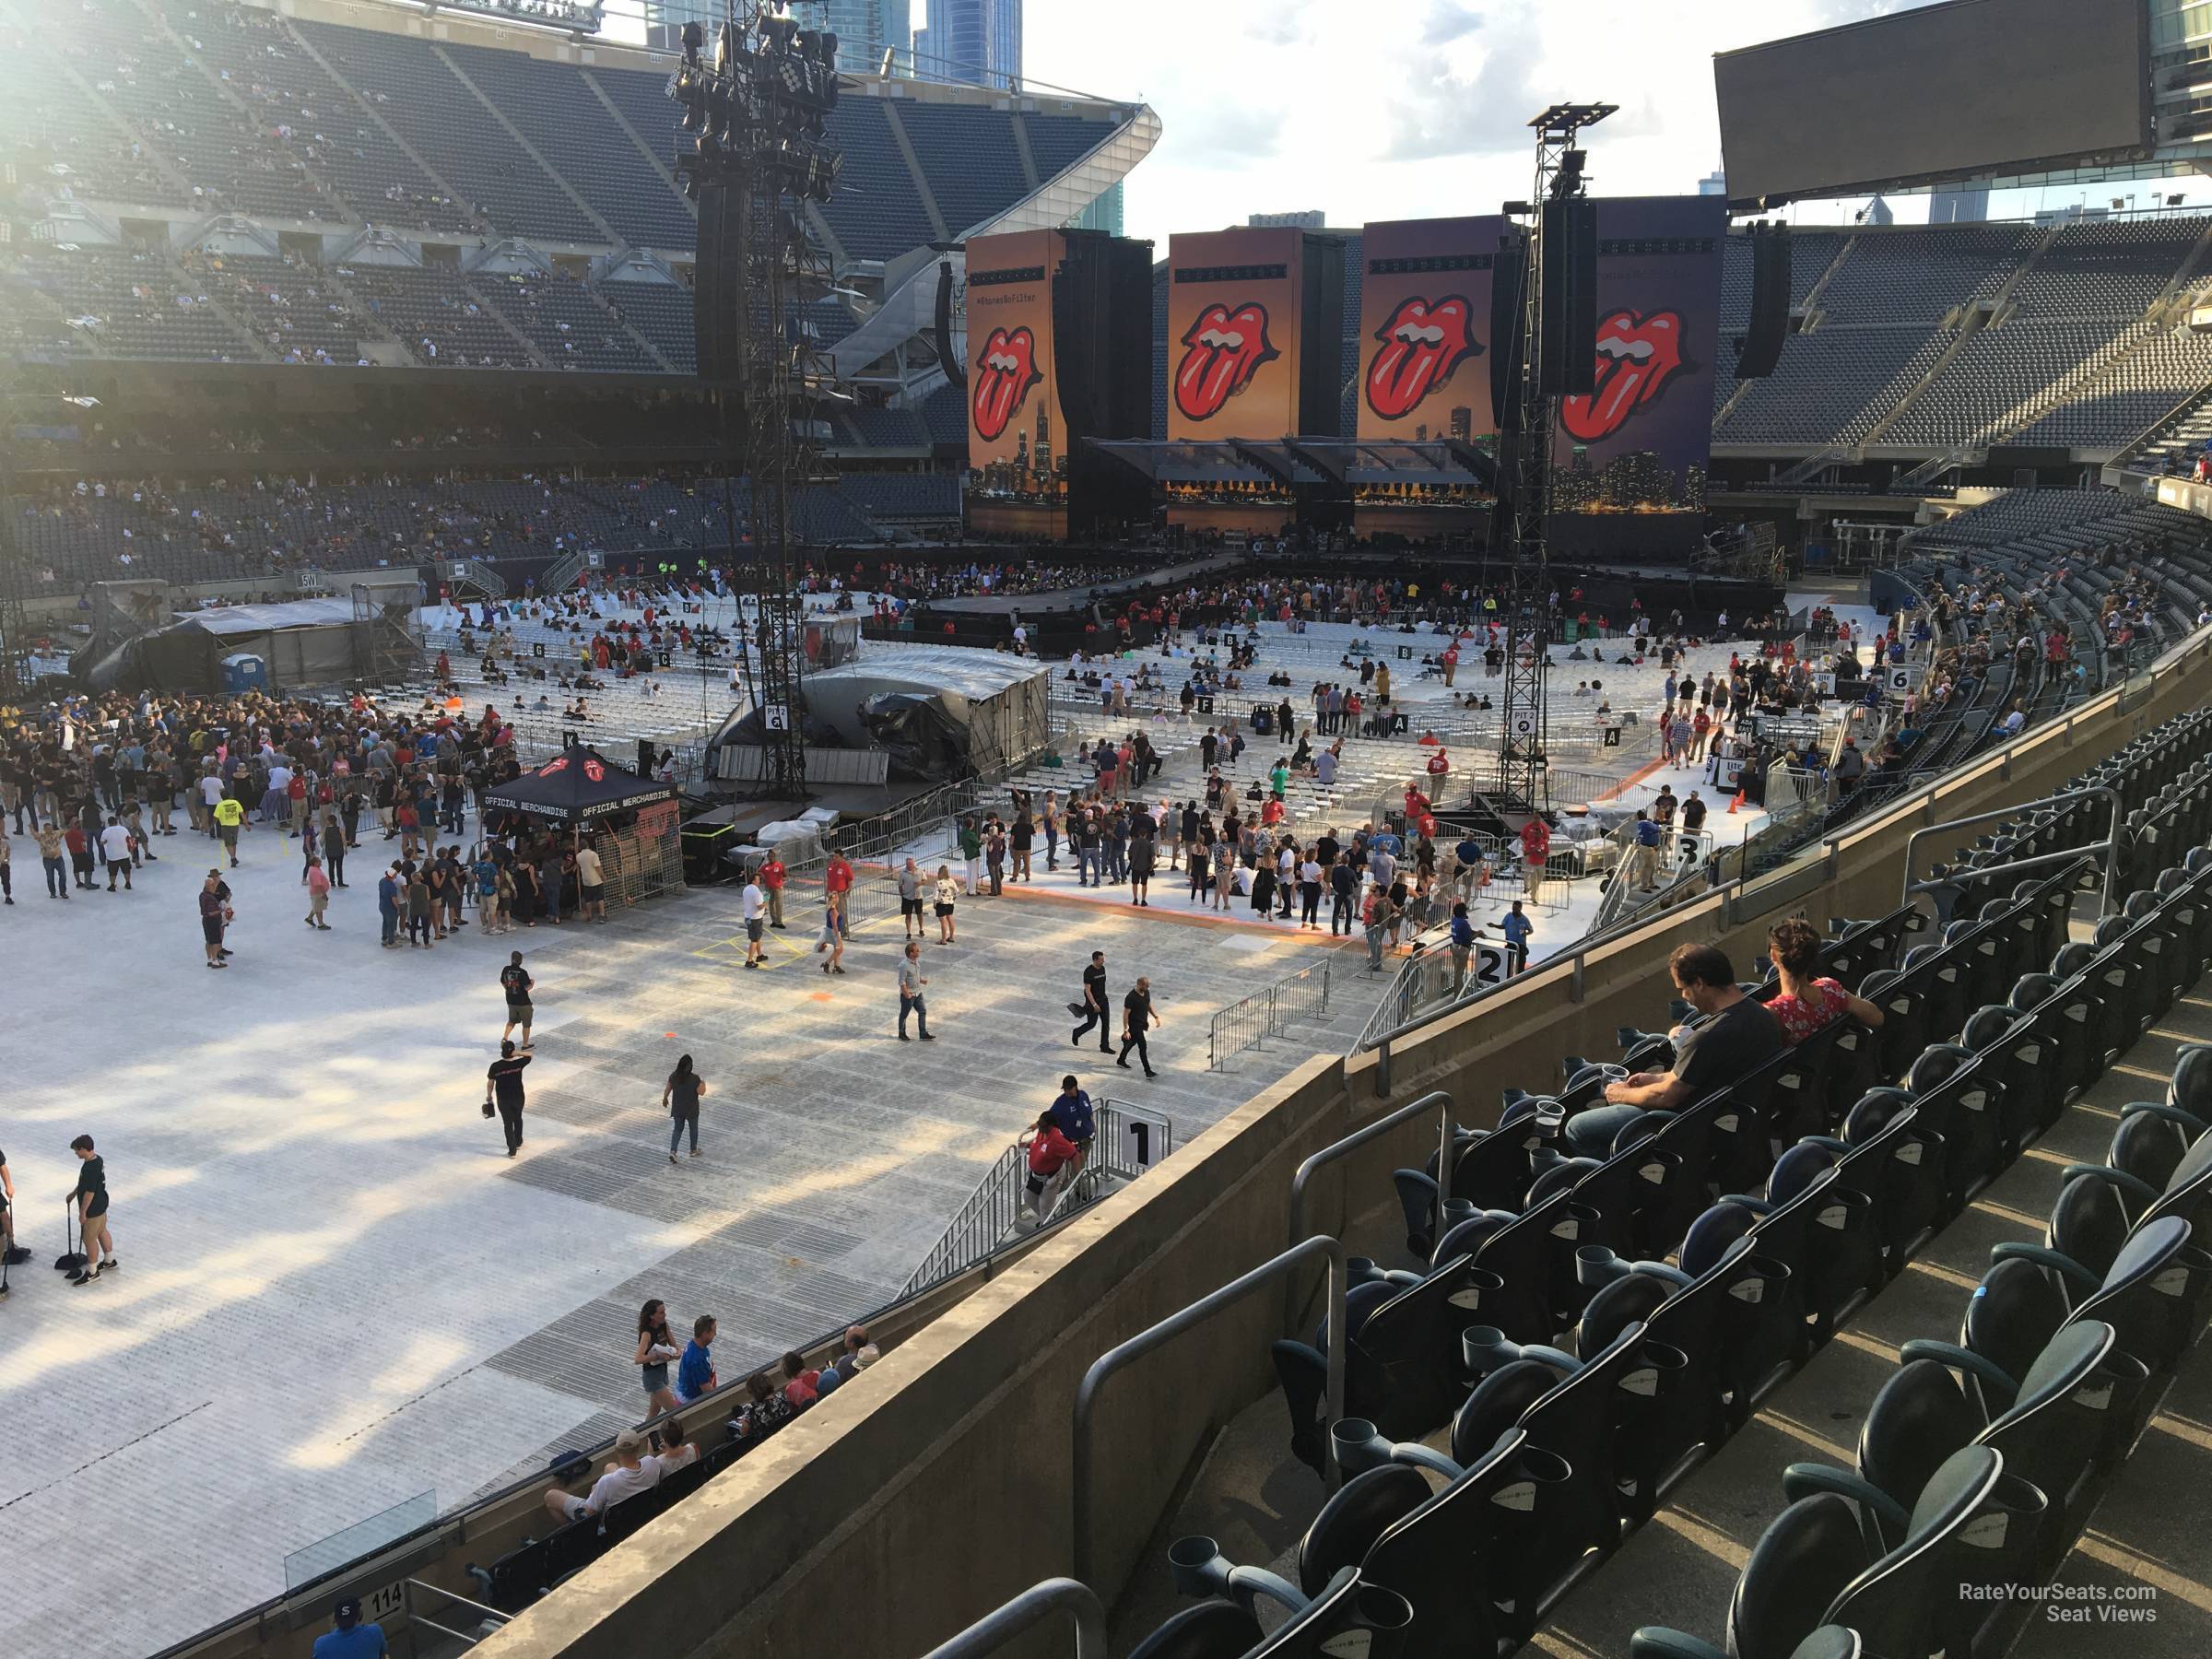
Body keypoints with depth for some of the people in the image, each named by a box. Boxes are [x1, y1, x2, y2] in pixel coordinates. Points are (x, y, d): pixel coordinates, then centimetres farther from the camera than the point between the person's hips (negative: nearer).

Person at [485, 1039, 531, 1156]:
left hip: (503, 1099, -1)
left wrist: (489, 1096, 10)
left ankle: (512, 1150, 12)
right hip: (518, 1097, 1)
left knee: (508, 1124, 10)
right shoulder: (518, 1064, -19)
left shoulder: (495, 1066, -18)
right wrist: (517, 1054, -20)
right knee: (518, 1119, 25)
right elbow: (529, 1055, -1)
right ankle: (518, 1143, 40)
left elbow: (490, 1083, -7)